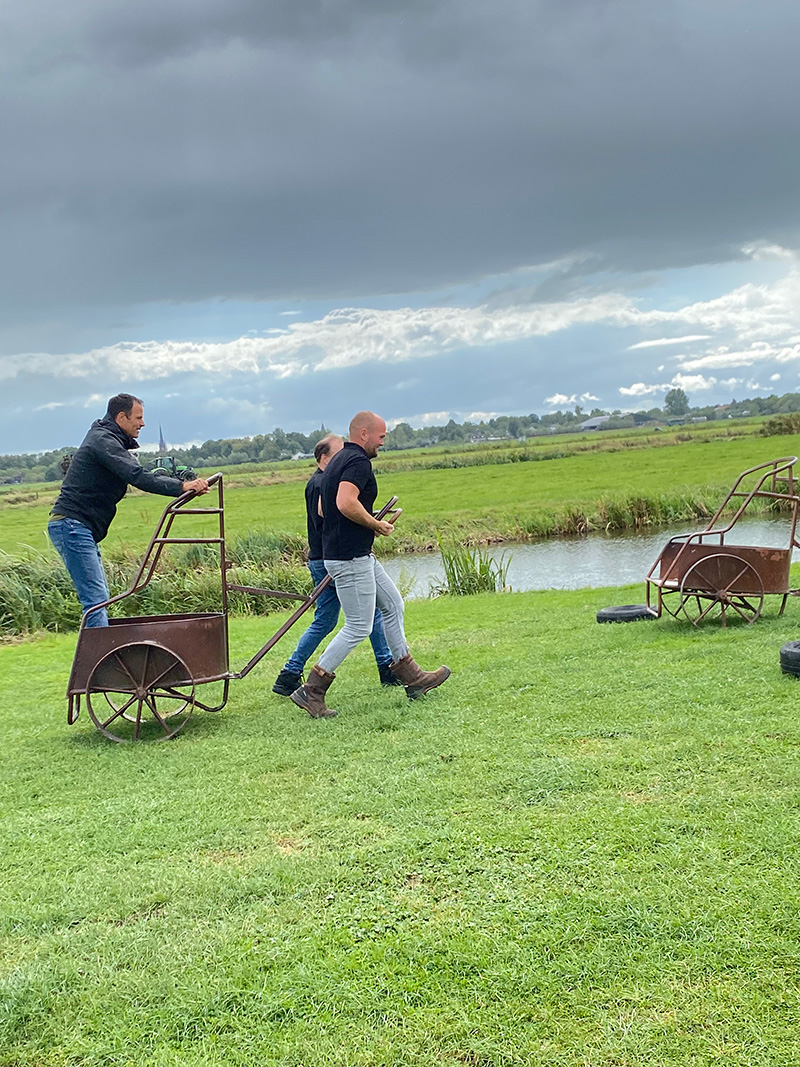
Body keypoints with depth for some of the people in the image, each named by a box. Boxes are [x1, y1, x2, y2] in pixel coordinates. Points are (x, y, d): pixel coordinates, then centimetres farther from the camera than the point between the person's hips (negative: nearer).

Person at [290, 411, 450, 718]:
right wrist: (376, 524, -16)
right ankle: (312, 690, 0)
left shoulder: (337, 461, 16)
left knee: (393, 604, 18)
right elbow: (346, 503, -31)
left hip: (359, 556, 11)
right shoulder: (358, 462, -16)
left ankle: (410, 676, 26)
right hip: (350, 558, -11)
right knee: (358, 627, -4)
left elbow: (323, 508, 21)